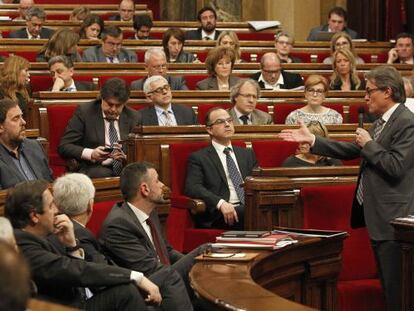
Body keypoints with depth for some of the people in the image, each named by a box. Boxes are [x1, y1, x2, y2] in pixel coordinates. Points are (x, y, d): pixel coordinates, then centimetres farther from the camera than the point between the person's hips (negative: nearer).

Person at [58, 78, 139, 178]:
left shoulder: (132, 117, 12)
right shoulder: (84, 112, 2)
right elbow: (63, 147, -3)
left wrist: (125, 157, -14)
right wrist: (91, 154, -20)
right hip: (92, 169, -3)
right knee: (103, 174, -38)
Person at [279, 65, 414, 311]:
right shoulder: (382, 122, 14)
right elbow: (352, 151, 18)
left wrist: (369, 144, -13)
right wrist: (311, 140, 15)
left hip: (393, 219, -10)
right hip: (377, 217, 10)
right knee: (387, 285, 16)